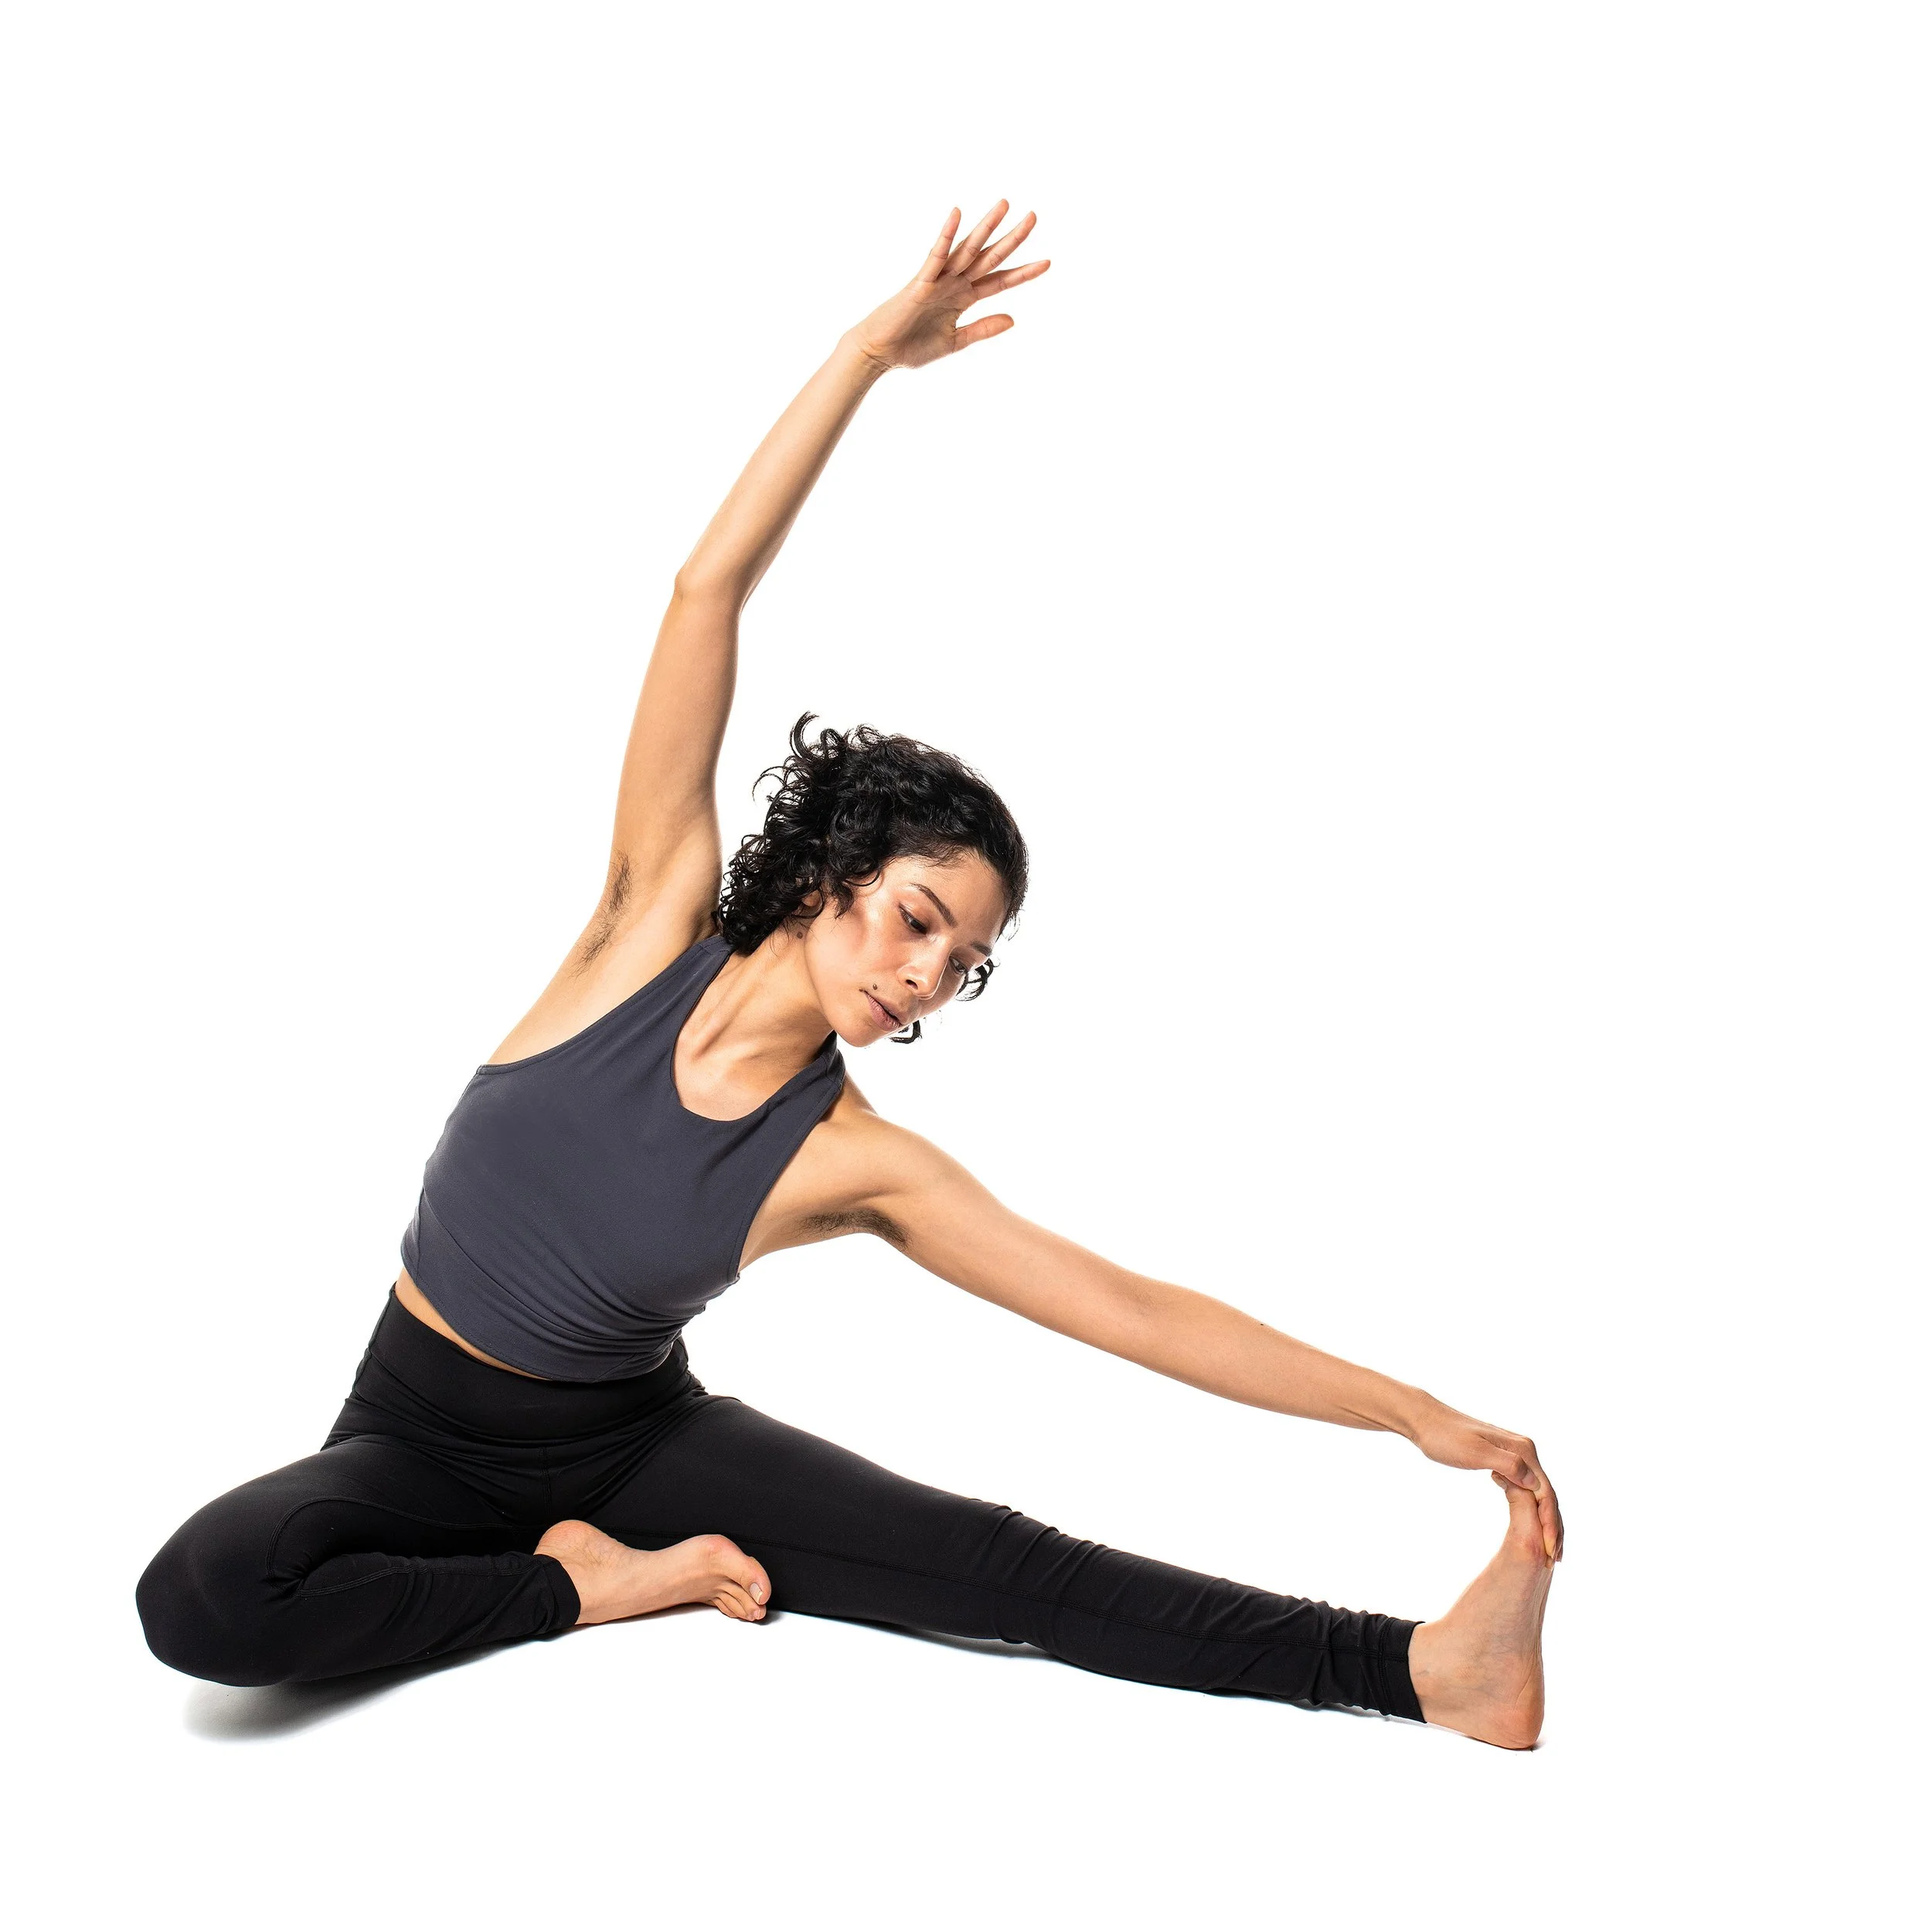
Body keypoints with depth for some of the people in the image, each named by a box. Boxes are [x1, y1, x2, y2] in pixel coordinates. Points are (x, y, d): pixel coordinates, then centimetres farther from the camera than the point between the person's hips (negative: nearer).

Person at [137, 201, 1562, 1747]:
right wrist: (874, 348, -23)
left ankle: (1423, 1669, -17)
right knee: (204, 1596, -32)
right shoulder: (658, 919, -15)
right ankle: (585, 1583, -13)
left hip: (638, 1438, 0)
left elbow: (1134, 1309, -14)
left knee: (1004, 1565, -18)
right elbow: (709, 591, -20)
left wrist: (1418, 1412, -18)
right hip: (421, 1442, 0)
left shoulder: (856, 1164, -14)